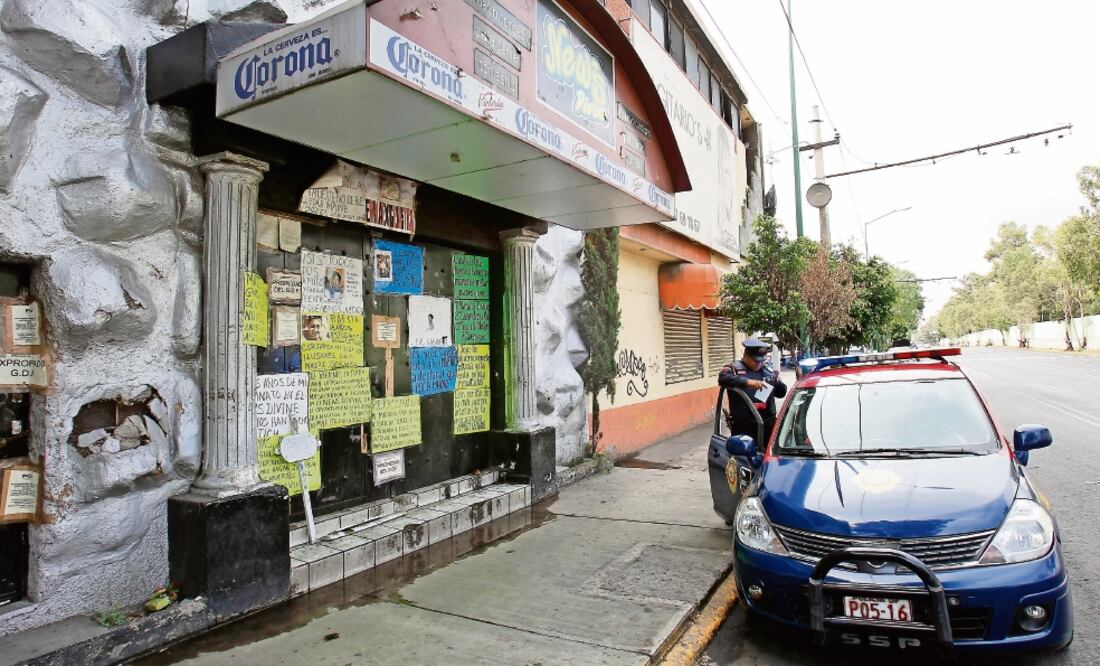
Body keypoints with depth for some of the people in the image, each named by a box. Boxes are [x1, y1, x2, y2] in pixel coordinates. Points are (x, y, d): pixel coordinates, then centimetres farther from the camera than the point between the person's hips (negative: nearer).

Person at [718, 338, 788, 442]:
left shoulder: (768, 370, 14)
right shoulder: (734, 369, -3)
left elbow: (781, 393, 20)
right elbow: (722, 378, -24)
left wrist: (779, 383, -4)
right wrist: (748, 382, -32)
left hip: (767, 424, 5)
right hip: (743, 426, -5)